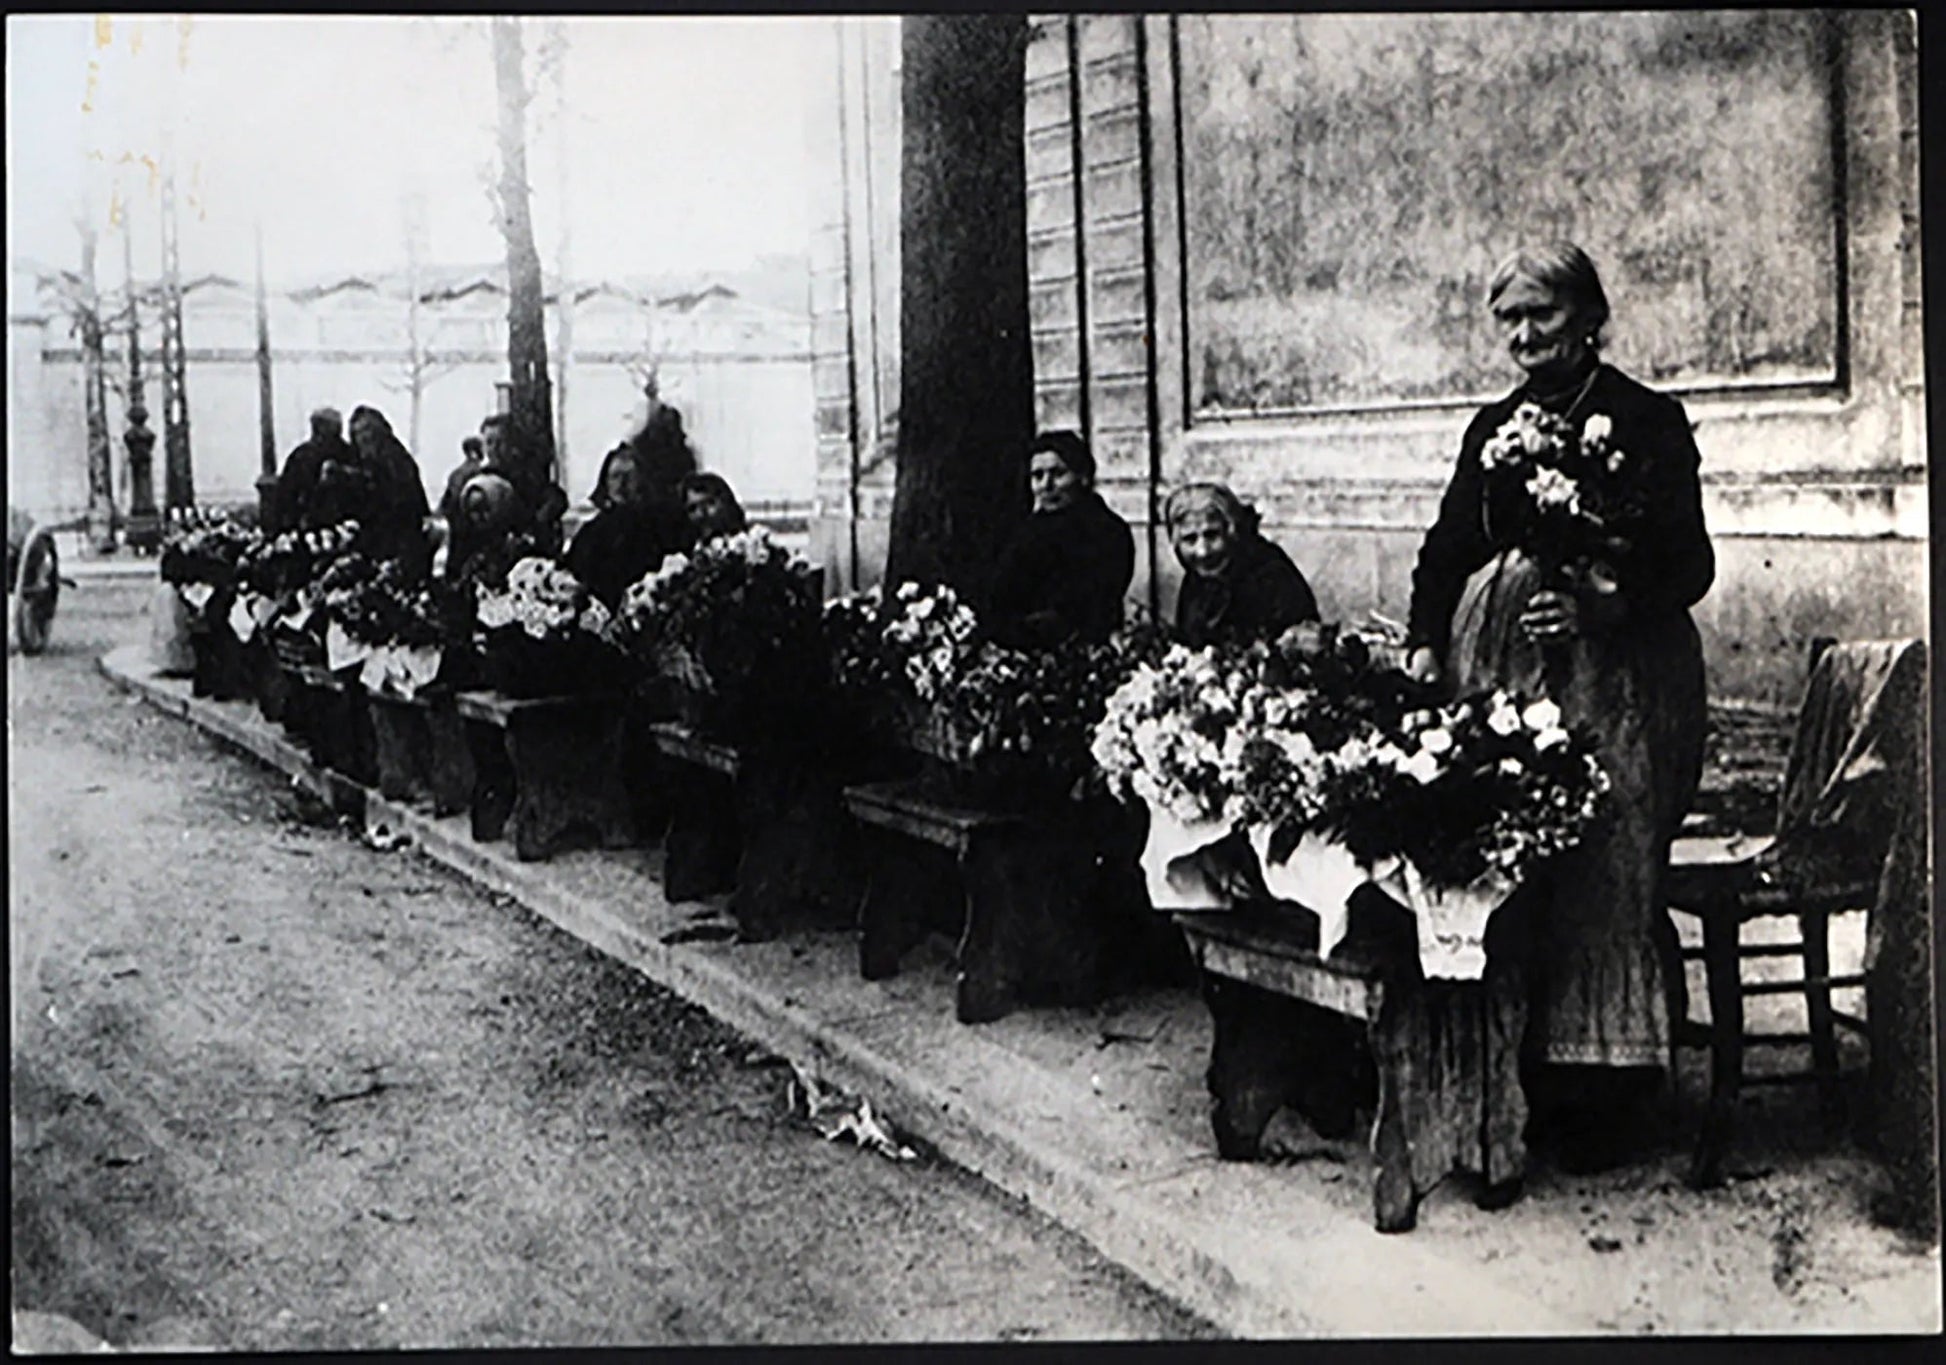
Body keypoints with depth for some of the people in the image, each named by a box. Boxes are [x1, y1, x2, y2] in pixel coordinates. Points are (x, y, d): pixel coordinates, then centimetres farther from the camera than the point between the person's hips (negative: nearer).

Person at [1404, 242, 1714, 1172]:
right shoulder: (1493, 426, 17)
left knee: (1607, 875, -5)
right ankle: (1523, 1078, 11)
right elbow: (1446, 550, 16)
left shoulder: (1646, 420, 0)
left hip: (1615, 674, -5)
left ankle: (1606, 1101, 3)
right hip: (1496, 668, 5)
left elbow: (1687, 564, -5)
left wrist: (1603, 607, -22)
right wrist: (1424, 644, 1)